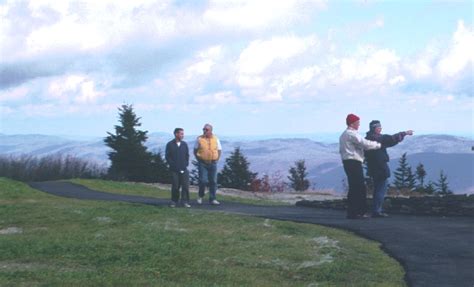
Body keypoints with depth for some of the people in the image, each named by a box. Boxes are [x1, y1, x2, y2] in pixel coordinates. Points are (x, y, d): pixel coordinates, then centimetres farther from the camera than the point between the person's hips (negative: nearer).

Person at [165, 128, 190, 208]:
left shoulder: (184, 144, 7)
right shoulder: (170, 144, -1)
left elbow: (187, 155, 13)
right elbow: (167, 156, -1)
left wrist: (186, 164, 3)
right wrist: (172, 165, -7)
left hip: (184, 169, 2)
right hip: (174, 170, -2)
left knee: (185, 186, -5)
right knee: (175, 186, 2)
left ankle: (185, 201, 1)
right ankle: (174, 201, 15)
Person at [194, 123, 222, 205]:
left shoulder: (215, 139, 6)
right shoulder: (199, 139, 0)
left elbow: (219, 150, 13)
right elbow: (195, 151, 7)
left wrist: (216, 159, 2)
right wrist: (199, 159, -1)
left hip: (213, 163, 2)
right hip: (203, 163, -2)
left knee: (213, 181, 3)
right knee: (203, 181, -8)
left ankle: (212, 199, 11)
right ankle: (200, 196, 15)